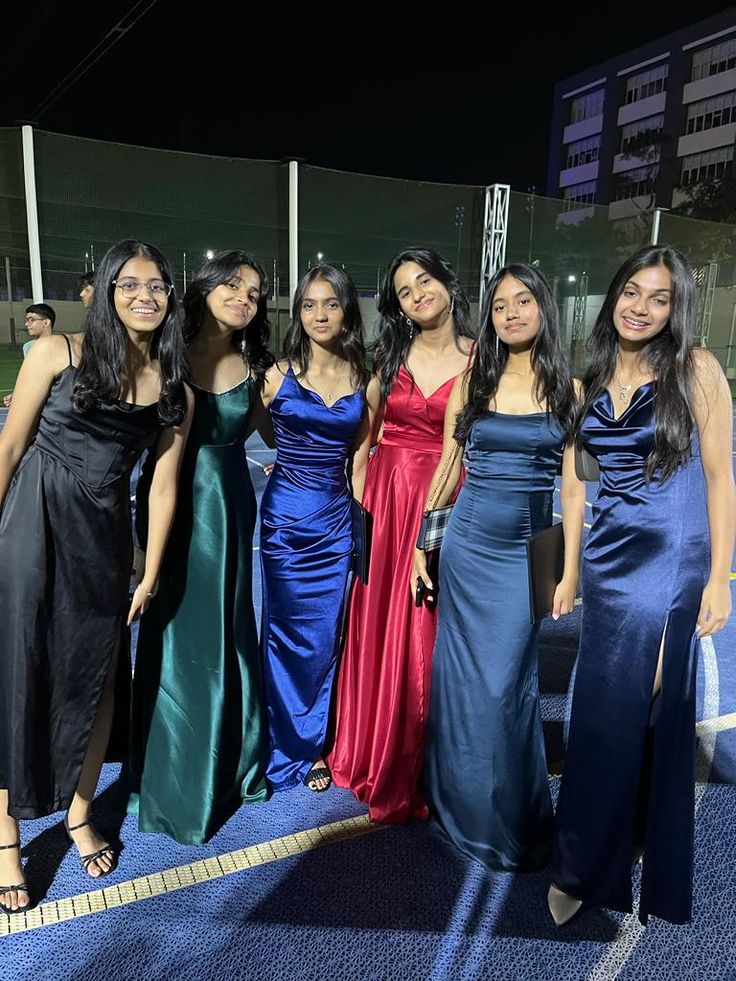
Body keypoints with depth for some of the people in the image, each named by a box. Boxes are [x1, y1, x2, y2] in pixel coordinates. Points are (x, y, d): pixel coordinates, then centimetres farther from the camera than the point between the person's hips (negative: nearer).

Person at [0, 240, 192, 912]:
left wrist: (150, 575, 3)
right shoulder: (57, 354, -5)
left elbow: (162, 485, 3)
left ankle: (80, 814, 33)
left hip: (104, 541, 3)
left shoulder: (174, 389, 3)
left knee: (95, 678, 12)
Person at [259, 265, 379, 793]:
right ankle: (288, 749, 26)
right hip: (285, 516, -1)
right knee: (286, 634, 7)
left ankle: (314, 746, 29)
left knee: (326, 638, 10)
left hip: (337, 520, 2)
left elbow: (361, 462, 7)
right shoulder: (278, 375, -3)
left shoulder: (366, 384, 3)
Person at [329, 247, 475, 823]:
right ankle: (370, 752, 33)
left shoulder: (479, 358, -2)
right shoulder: (392, 353, 7)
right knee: (377, 628, 11)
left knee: (426, 636, 4)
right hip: (385, 500, 3)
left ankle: (415, 770, 25)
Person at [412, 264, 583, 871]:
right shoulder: (471, 383, 4)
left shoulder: (568, 389, 1)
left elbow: (574, 488, 0)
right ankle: (464, 806, 31)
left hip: (528, 554, -1)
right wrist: (420, 543, 6)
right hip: (467, 547, 2)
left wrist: (570, 571, -3)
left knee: (506, 685, 2)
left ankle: (512, 822, 25)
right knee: (463, 677, 9)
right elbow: (447, 469, 8)